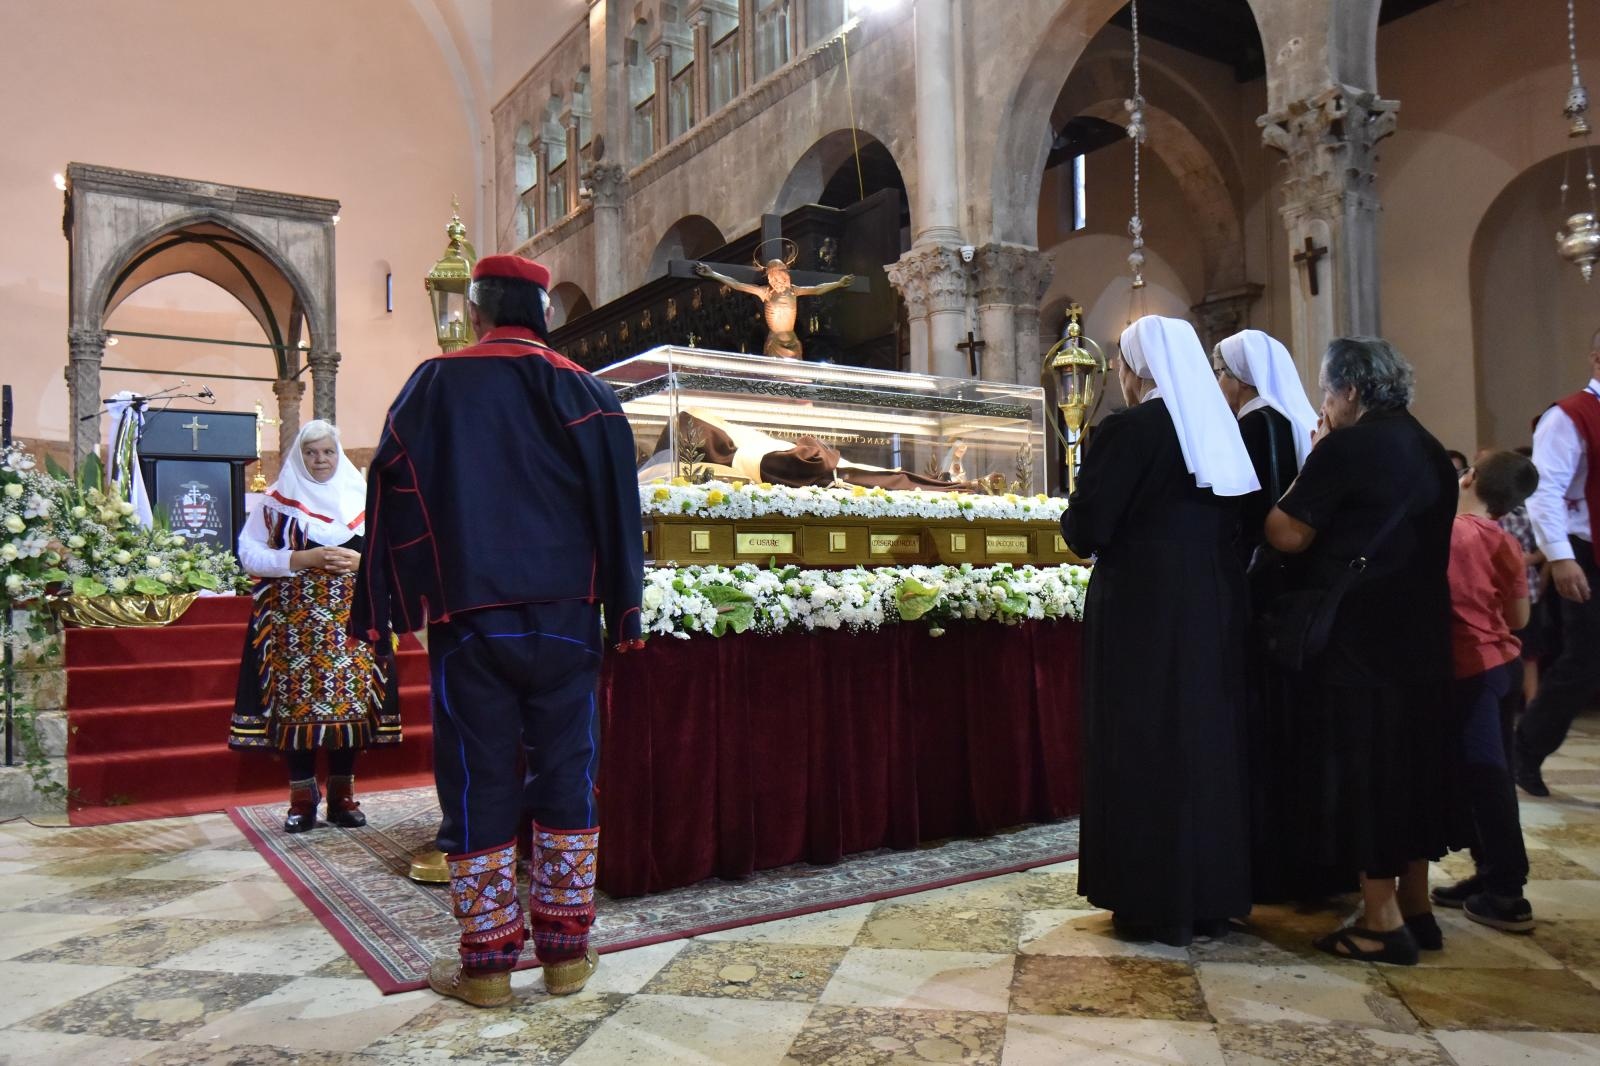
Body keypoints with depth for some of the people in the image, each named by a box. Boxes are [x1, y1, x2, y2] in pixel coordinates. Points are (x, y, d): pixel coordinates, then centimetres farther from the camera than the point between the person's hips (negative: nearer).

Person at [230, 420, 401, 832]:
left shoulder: (361, 497, 11)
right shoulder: (276, 500, 5)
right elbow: (248, 553, -1)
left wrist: (360, 560, -10)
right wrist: (300, 559, -13)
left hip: (351, 620, 2)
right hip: (294, 621, -1)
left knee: (350, 701, 1)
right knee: (297, 703, -3)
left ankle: (342, 795, 12)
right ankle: (302, 798, 8)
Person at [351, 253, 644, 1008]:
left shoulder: (436, 385, 1)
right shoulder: (585, 393, 5)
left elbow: (394, 493, -1)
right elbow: (618, 507, 2)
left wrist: (391, 606, 4)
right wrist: (620, 612, 6)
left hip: (469, 616, -1)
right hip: (565, 615, 2)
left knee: (477, 782, 6)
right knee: (566, 776, 8)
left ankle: (487, 962, 13)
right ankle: (566, 952, 15)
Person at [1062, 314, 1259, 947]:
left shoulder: (1128, 430, -14)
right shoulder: (1222, 432, 7)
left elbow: (1084, 531, -14)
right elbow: (1236, 524, 14)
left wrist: (1078, 515, 7)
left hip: (1142, 611, -7)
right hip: (1215, 609, 7)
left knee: (1145, 747, 4)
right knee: (1208, 741, 14)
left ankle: (1155, 903, 13)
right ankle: (1212, 896, 25)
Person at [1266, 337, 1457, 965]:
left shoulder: (1348, 447, -14)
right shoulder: (1428, 450, 11)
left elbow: (1290, 536, -16)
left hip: (1357, 636, -8)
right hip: (1420, 631, 8)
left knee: (1359, 763, 0)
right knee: (1410, 757, 15)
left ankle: (1383, 921, 4)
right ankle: (1416, 906, 24)